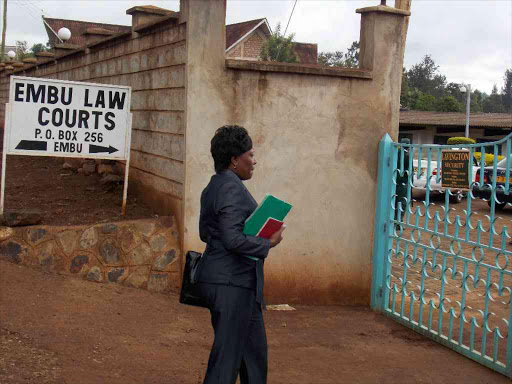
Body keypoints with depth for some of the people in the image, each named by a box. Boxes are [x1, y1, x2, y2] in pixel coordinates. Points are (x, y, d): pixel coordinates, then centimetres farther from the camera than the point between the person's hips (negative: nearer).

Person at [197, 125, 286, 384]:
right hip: (232, 284, -10)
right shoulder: (232, 188, -17)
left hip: (224, 279, 10)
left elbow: (205, 233, 21)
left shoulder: (212, 187, 14)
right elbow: (233, 239, -25)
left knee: (254, 350, 18)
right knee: (228, 355, -2)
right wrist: (268, 244, -12)